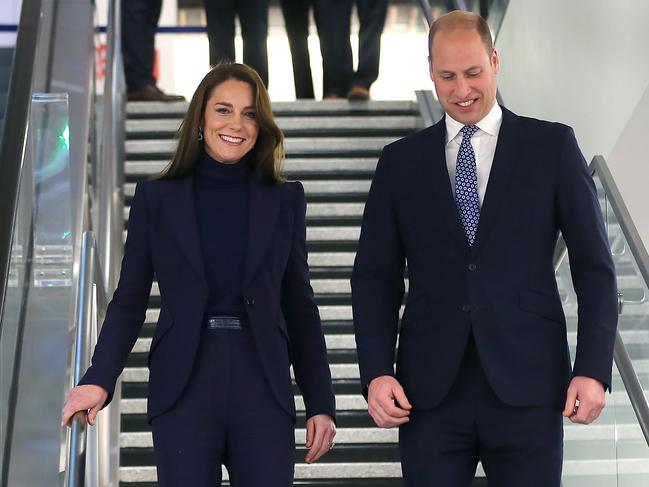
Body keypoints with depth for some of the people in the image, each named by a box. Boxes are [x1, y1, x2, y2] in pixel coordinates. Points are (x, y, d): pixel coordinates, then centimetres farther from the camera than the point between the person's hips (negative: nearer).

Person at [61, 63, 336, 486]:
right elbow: (130, 300, 4)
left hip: (263, 391, 1)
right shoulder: (156, 198, 6)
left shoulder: (285, 200, 10)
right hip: (184, 392, -1)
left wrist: (321, 403, 5)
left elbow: (300, 306, 10)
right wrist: (100, 379, -12)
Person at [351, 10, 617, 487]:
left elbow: (594, 266, 4)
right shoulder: (401, 161, 11)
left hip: (527, 388, -1)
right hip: (430, 391, 1)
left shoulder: (553, 146, 6)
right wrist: (377, 372, -3)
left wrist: (594, 369, -5)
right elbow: (376, 277, 10)